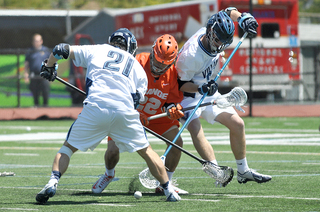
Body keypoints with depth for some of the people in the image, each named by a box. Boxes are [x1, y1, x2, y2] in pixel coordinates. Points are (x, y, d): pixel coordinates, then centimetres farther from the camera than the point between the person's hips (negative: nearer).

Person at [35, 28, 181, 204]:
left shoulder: (96, 50, 24)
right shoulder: (137, 67, 27)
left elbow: (61, 50, 23)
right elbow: (138, 98, 17)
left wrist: (48, 67, 40)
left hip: (95, 106, -1)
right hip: (125, 110, 1)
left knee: (69, 147, 13)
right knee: (145, 151, 19)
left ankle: (52, 184, -5)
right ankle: (169, 190, 18)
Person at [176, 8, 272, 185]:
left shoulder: (214, 35, -13)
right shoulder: (190, 56, -34)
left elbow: (228, 12, 4)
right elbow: (180, 83, -22)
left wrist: (243, 18, -17)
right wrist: (200, 88, -38)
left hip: (207, 92, 8)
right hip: (187, 96, -8)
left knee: (237, 124, 5)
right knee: (195, 128, -33)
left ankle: (243, 172, 19)